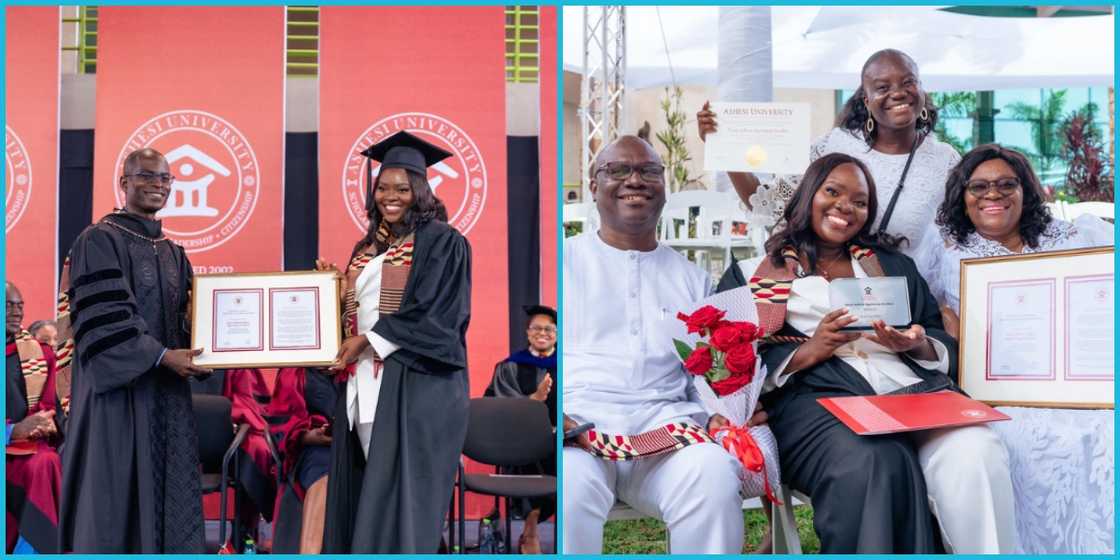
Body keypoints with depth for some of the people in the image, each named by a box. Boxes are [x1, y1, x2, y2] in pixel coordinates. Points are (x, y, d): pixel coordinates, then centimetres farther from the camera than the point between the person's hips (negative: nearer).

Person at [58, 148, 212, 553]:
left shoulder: (173, 253, 16)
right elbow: (104, 318, -14)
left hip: (167, 391, 7)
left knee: (167, 496, 5)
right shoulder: (100, 241, -5)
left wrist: (201, 352, -4)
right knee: (118, 489, -4)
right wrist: (162, 356, -19)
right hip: (120, 388, -6)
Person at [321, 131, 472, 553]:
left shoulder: (442, 242, -4)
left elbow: (431, 312, -12)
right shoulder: (366, 248, 18)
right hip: (364, 382, 7)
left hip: (414, 381, -7)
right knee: (361, 489, 7)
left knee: (400, 492, -6)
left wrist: (368, 340, -13)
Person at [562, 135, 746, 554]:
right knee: (570, 484, -36)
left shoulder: (692, 278, 24)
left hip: (664, 420, 2)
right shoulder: (566, 260, 15)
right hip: (576, 418, -2)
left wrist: (720, 416, -3)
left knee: (714, 476, -31)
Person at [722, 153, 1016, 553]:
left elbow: (947, 348, 20)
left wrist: (916, 345, -4)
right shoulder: (751, 274, 16)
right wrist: (812, 351, -10)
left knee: (976, 452, -31)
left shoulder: (893, 265, 28)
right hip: (818, 398, -3)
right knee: (874, 464, -37)